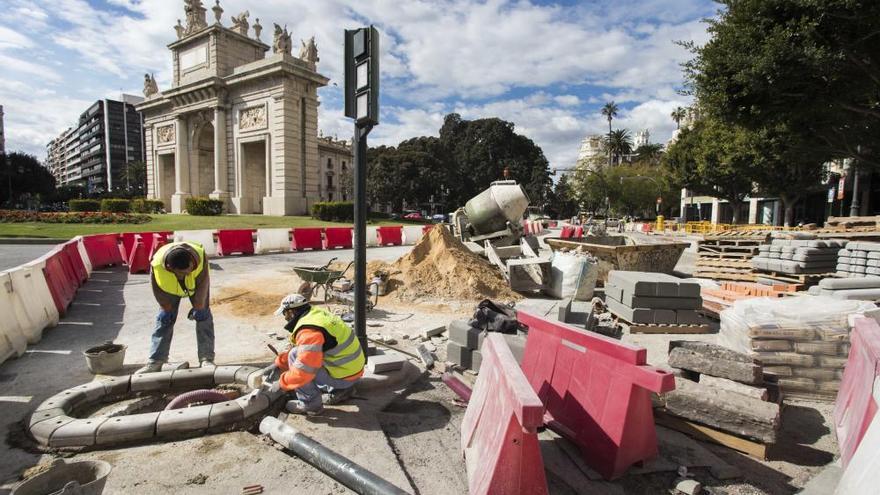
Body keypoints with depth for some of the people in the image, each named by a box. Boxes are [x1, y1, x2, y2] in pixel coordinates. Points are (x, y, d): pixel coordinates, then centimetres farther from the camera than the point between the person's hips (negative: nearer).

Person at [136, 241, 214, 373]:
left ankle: (207, 359, -6)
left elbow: (202, 284, -28)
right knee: (164, 319, -4)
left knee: (203, 316, -9)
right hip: (170, 286, 1)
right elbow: (159, 292, -21)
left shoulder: (200, 256, -42)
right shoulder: (157, 265, -38)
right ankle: (155, 362, 2)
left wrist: (198, 307, -21)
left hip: (196, 283, -1)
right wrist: (166, 309, -11)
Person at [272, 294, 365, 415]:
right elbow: (303, 350, 18)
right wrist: (278, 363, 17)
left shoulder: (309, 331, -25)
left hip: (344, 375, -9)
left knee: (294, 356, -11)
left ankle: (311, 404, -2)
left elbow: (304, 370, -28)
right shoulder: (315, 314, 5)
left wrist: (282, 383, -11)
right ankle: (340, 389, 18)